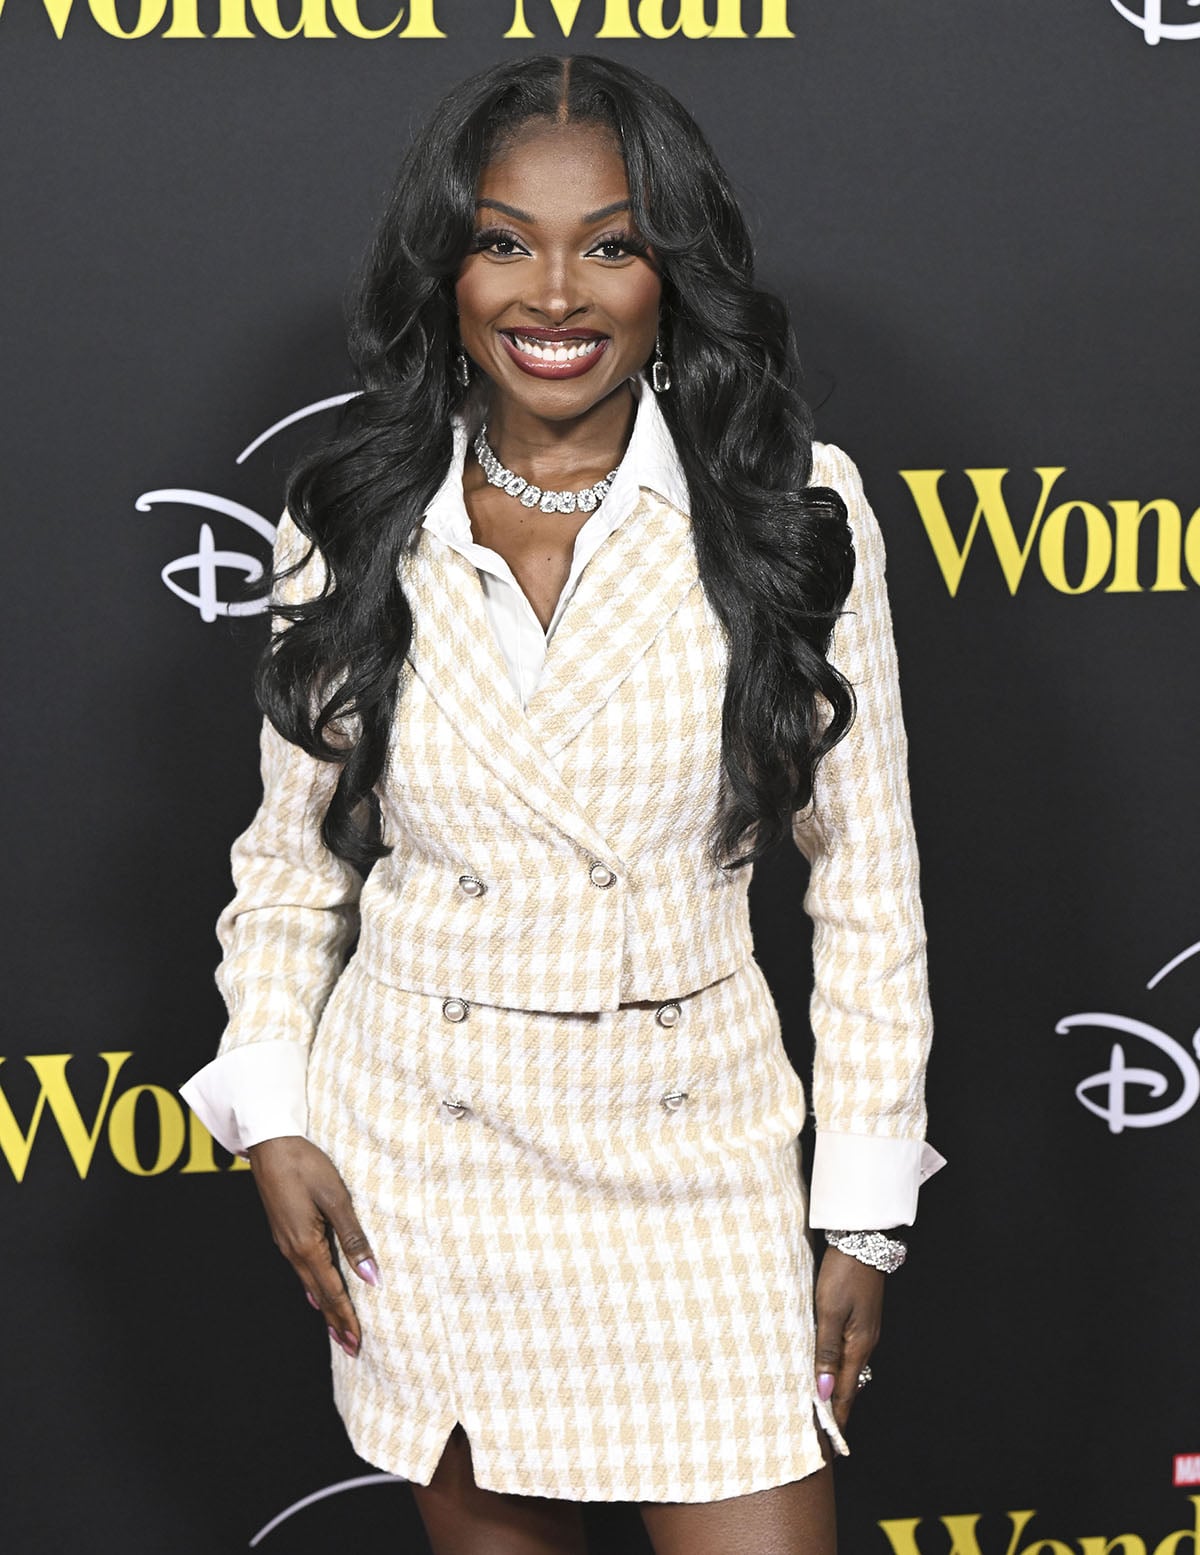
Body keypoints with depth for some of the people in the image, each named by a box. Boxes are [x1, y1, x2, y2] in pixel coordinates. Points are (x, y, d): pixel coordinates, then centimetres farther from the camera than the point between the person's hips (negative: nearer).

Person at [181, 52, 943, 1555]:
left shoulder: (793, 511, -5)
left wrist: (864, 1216, -2)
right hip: (416, 1148, 2)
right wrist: (273, 1119, -2)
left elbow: (867, 878, -2)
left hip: (689, 1143, -1)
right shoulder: (351, 528, 0)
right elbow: (291, 857, 10)